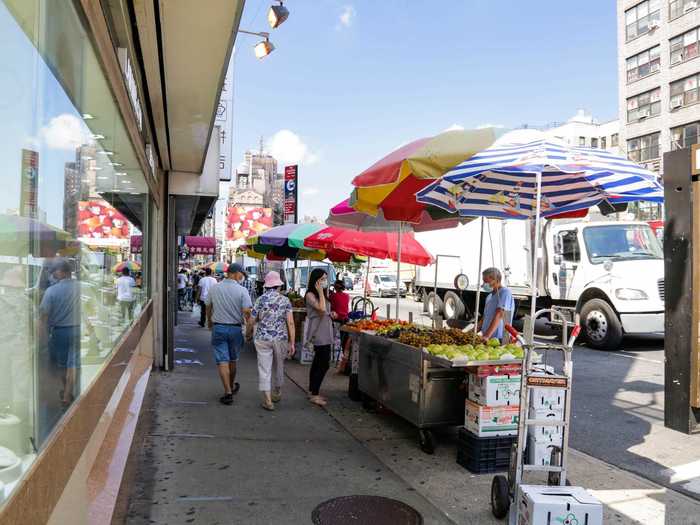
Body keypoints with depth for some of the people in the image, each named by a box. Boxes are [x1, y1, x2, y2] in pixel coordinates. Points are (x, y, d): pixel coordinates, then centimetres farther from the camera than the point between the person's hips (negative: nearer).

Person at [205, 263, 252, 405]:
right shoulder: (242, 290, -12)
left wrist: (210, 322, 27)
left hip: (218, 328, 1)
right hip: (235, 328, 0)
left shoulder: (214, 288, -1)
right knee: (233, 360, 18)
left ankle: (228, 392, -4)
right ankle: (232, 386, 35)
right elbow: (247, 311, -18)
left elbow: (208, 307, 10)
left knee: (222, 360, 1)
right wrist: (250, 326, 0)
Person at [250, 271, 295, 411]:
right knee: (278, 367, 20)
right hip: (281, 338, 2)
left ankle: (268, 400, -1)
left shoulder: (260, 299, -4)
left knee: (264, 369, 3)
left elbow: (252, 321, -2)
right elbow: (290, 323, -7)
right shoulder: (285, 300, -3)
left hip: (263, 338, -2)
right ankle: (277, 393, 38)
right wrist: (292, 343, -2)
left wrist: (248, 334, 20)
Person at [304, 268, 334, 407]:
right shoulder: (310, 295, -13)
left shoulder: (323, 293, 13)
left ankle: (313, 391, 22)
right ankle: (315, 394, -3)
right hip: (318, 333, -9)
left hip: (325, 333, 9)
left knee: (318, 363, 14)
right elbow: (322, 309, -25)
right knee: (324, 364, -10)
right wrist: (321, 292, -19)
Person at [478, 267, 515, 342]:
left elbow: (499, 316, -18)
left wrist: (486, 336, -26)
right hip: (487, 339, 7)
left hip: (499, 339, -7)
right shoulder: (490, 296, 19)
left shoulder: (505, 292, -8)